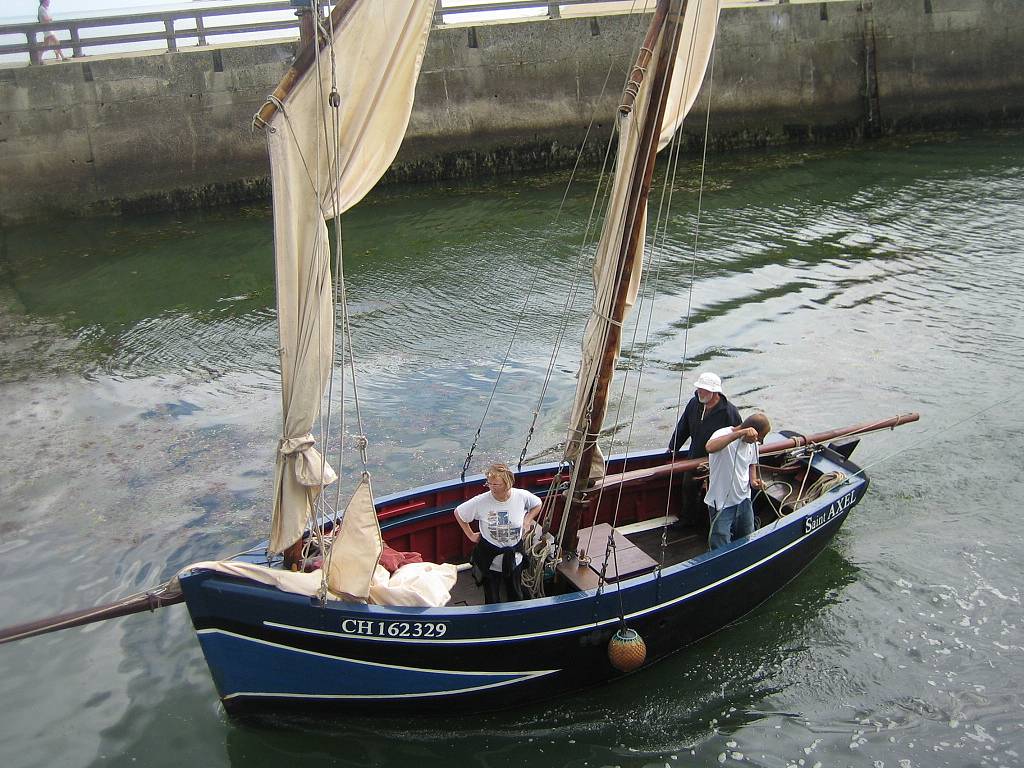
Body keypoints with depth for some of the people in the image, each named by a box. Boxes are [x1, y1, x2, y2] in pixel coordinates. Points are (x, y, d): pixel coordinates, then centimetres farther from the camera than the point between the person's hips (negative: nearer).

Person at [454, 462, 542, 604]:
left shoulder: (522, 496, -17)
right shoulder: (480, 501, -22)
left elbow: (537, 504, 7)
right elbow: (458, 513, -6)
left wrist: (527, 521, -4)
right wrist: (470, 535, -3)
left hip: (514, 559, 2)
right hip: (490, 560, -2)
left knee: (516, 596, 23)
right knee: (492, 599, 13)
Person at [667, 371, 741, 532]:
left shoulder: (728, 411, -24)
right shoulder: (694, 403, -7)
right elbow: (682, 428, 8)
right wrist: (673, 448, 17)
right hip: (694, 458, 6)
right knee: (688, 489, 22)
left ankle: (704, 524, 31)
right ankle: (687, 519, 44)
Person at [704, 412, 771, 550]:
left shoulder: (753, 442, 0)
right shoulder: (723, 435, -23)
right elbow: (710, 447, -47)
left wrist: (753, 480, -3)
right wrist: (740, 433, -50)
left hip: (744, 499, 7)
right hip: (722, 503, -7)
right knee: (721, 551, -1)